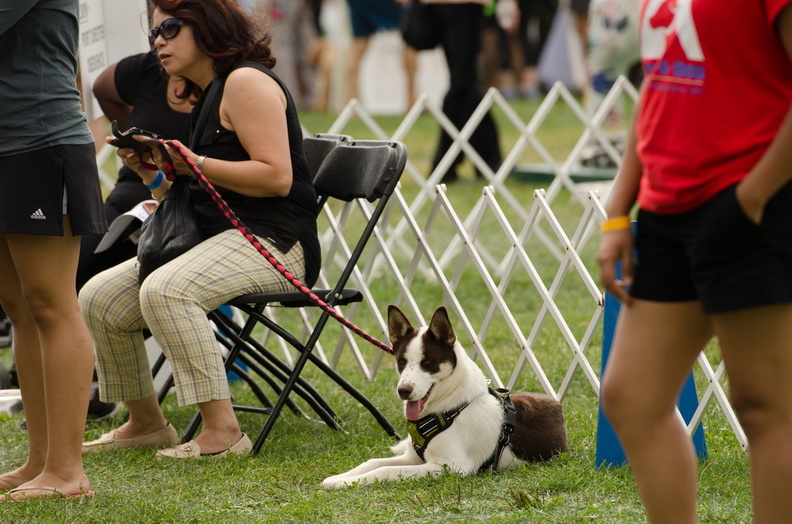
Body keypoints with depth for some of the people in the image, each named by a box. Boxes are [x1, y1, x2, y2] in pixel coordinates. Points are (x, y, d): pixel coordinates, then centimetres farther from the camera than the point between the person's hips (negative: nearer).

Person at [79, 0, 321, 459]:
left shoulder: (246, 81, -8)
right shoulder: (207, 97, 22)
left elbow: (276, 177, -19)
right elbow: (183, 204, 22)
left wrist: (196, 164, -21)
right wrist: (151, 172, 3)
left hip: (273, 241, -10)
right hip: (216, 240, 10)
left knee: (165, 291, -34)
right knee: (99, 298, 1)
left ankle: (222, 430, -34)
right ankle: (145, 422, 13)